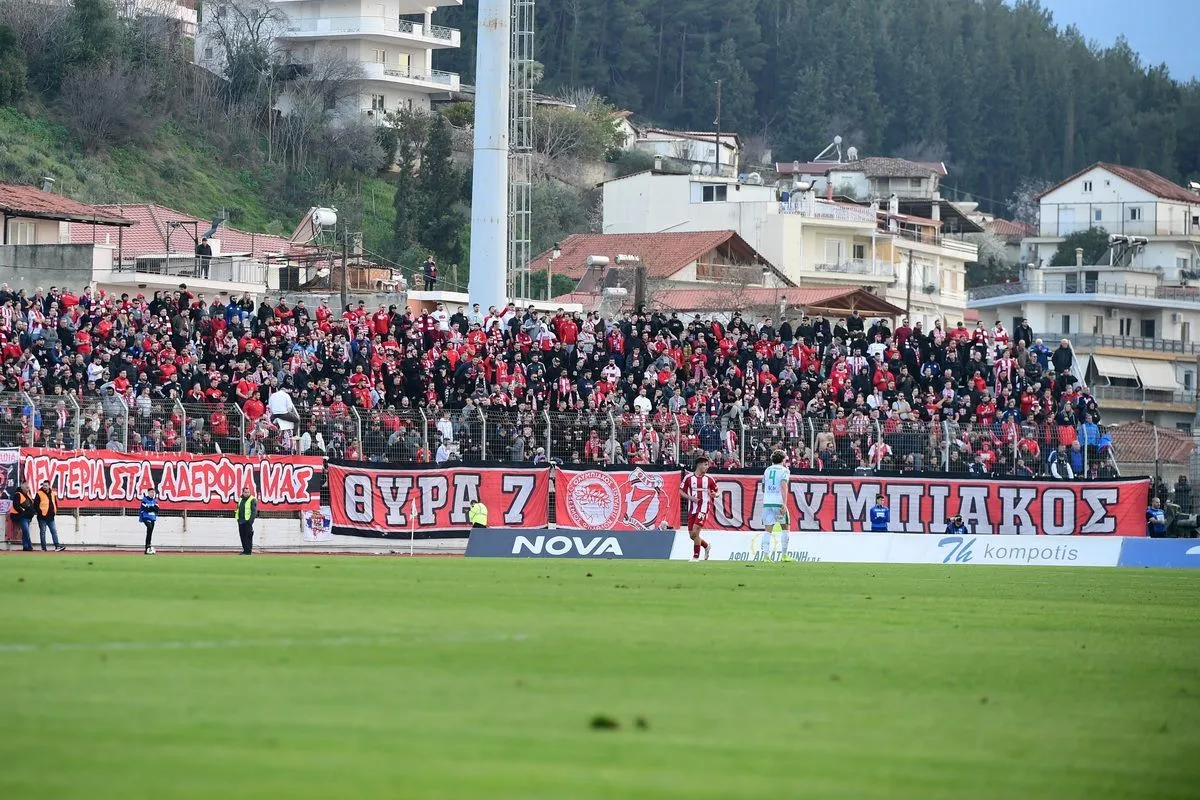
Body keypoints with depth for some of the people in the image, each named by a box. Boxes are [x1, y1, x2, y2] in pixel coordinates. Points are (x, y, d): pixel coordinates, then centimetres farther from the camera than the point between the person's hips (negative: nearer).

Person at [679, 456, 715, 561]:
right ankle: (706, 546, 33)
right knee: (692, 535, 5)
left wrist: (714, 495, -12)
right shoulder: (689, 478, 2)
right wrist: (690, 498, -11)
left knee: (695, 532, -15)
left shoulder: (709, 479, 3)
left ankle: (696, 556, -3)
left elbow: (716, 492, 12)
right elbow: (681, 492, 6)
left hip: (704, 508, -3)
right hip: (692, 509, 3)